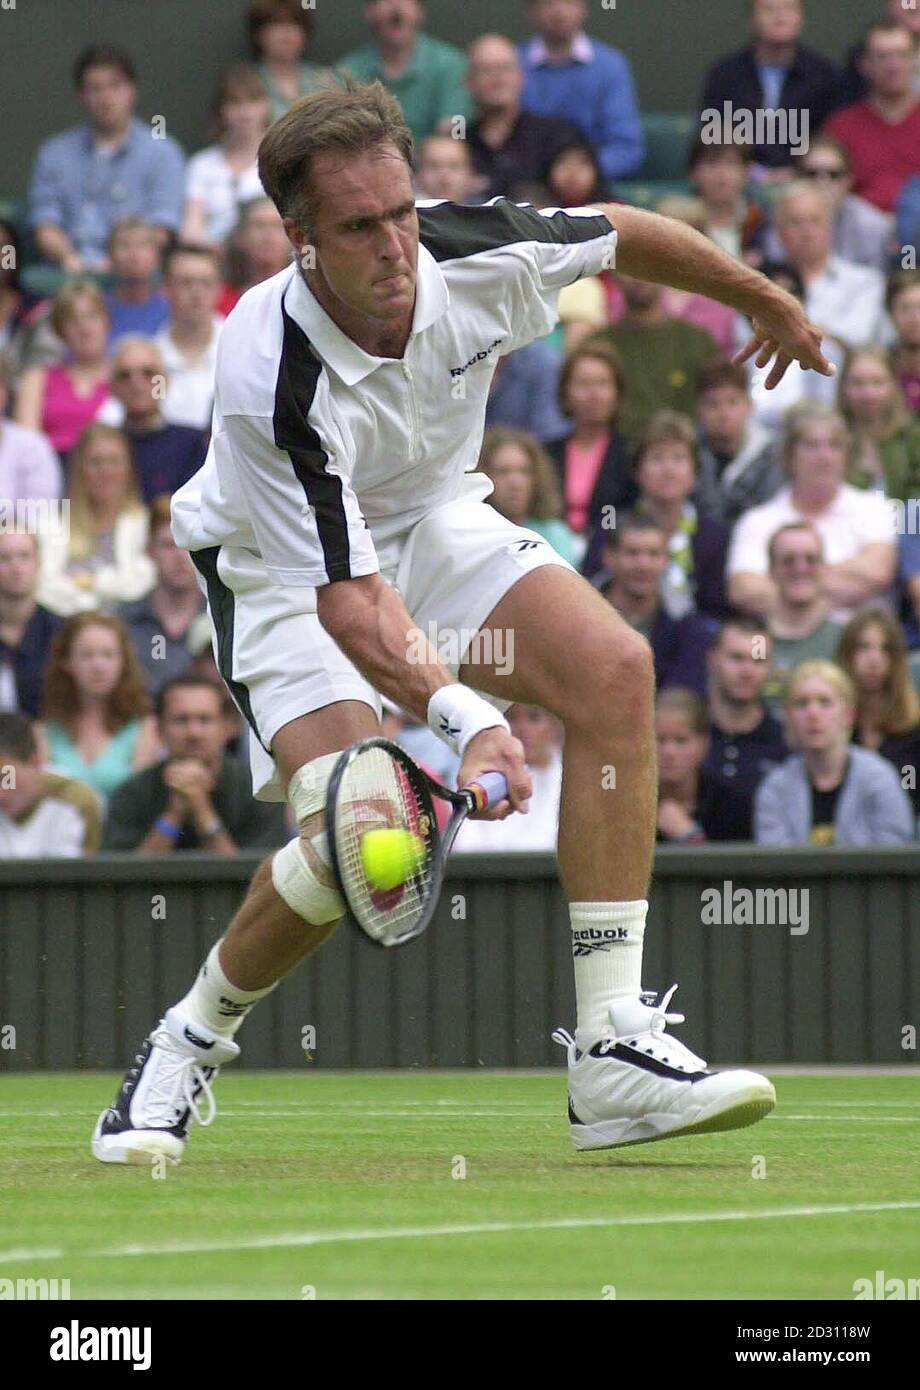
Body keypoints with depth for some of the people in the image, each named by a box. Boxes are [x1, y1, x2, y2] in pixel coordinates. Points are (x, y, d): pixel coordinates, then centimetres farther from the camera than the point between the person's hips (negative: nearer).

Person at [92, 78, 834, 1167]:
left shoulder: (475, 254, -24)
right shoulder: (271, 382, -37)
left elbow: (623, 234, -1)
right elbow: (346, 597, -37)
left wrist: (768, 303, 15)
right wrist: (461, 716, -53)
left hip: (429, 521, 5)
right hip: (282, 568, -5)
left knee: (612, 668, -19)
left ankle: (612, 1053, -19)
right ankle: (186, 1047, 5)